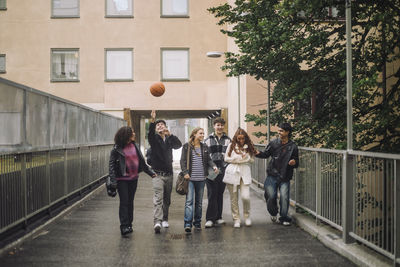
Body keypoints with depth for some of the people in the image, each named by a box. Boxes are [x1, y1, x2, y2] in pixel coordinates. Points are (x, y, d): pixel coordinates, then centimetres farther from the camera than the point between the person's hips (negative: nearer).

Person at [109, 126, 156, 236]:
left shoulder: (135, 146, 9)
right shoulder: (116, 149, -7)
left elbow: (142, 161, 16)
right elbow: (112, 165, -8)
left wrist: (151, 172, 15)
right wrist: (113, 181, -15)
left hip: (133, 178, 5)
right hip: (122, 179, -5)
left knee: (130, 201, 10)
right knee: (124, 202, -7)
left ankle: (129, 224, 19)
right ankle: (124, 226, -6)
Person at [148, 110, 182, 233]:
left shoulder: (169, 139, 11)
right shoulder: (154, 138, 2)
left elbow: (179, 145, -7)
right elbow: (150, 133, -22)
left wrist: (169, 134, -22)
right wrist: (153, 121, -39)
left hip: (169, 173, 4)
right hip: (157, 173, -4)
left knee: (167, 199, 12)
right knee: (158, 197, -16)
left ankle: (165, 219, 26)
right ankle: (157, 221, -25)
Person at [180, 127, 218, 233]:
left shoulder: (204, 147, 12)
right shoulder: (187, 146, 0)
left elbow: (208, 159, 10)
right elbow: (183, 161, -3)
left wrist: (214, 166, -10)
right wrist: (185, 172, -15)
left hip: (201, 178, 4)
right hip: (190, 178, -4)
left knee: (199, 201, 12)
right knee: (189, 201, -10)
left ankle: (197, 222, 22)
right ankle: (188, 223, -11)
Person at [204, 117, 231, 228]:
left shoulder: (228, 140, 10)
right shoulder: (208, 140, 5)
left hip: (223, 170, 3)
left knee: (220, 194, 9)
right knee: (212, 194, -7)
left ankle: (218, 217, 18)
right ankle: (210, 219, -5)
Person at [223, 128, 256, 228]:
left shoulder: (249, 146, 9)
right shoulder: (231, 146, 7)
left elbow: (252, 159, 10)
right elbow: (226, 158, 5)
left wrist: (245, 157, -8)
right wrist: (237, 158, -5)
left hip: (245, 173, 0)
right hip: (232, 173, 0)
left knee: (245, 197, -11)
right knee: (234, 199, 4)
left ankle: (247, 216, 14)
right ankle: (236, 219, 16)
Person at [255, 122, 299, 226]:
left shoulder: (293, 147, 1)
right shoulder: (274, 143, 2)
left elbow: (296, 163, 9)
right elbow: (266, 154, 11)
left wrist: (294, 162, -14)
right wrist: (258, 153, -9)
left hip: (285, 177, -1)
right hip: (272, 175, 1)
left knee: (284, 198, -4)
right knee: (270, 196, -2)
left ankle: (284, 218, 15)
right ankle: (273, 213, 28)